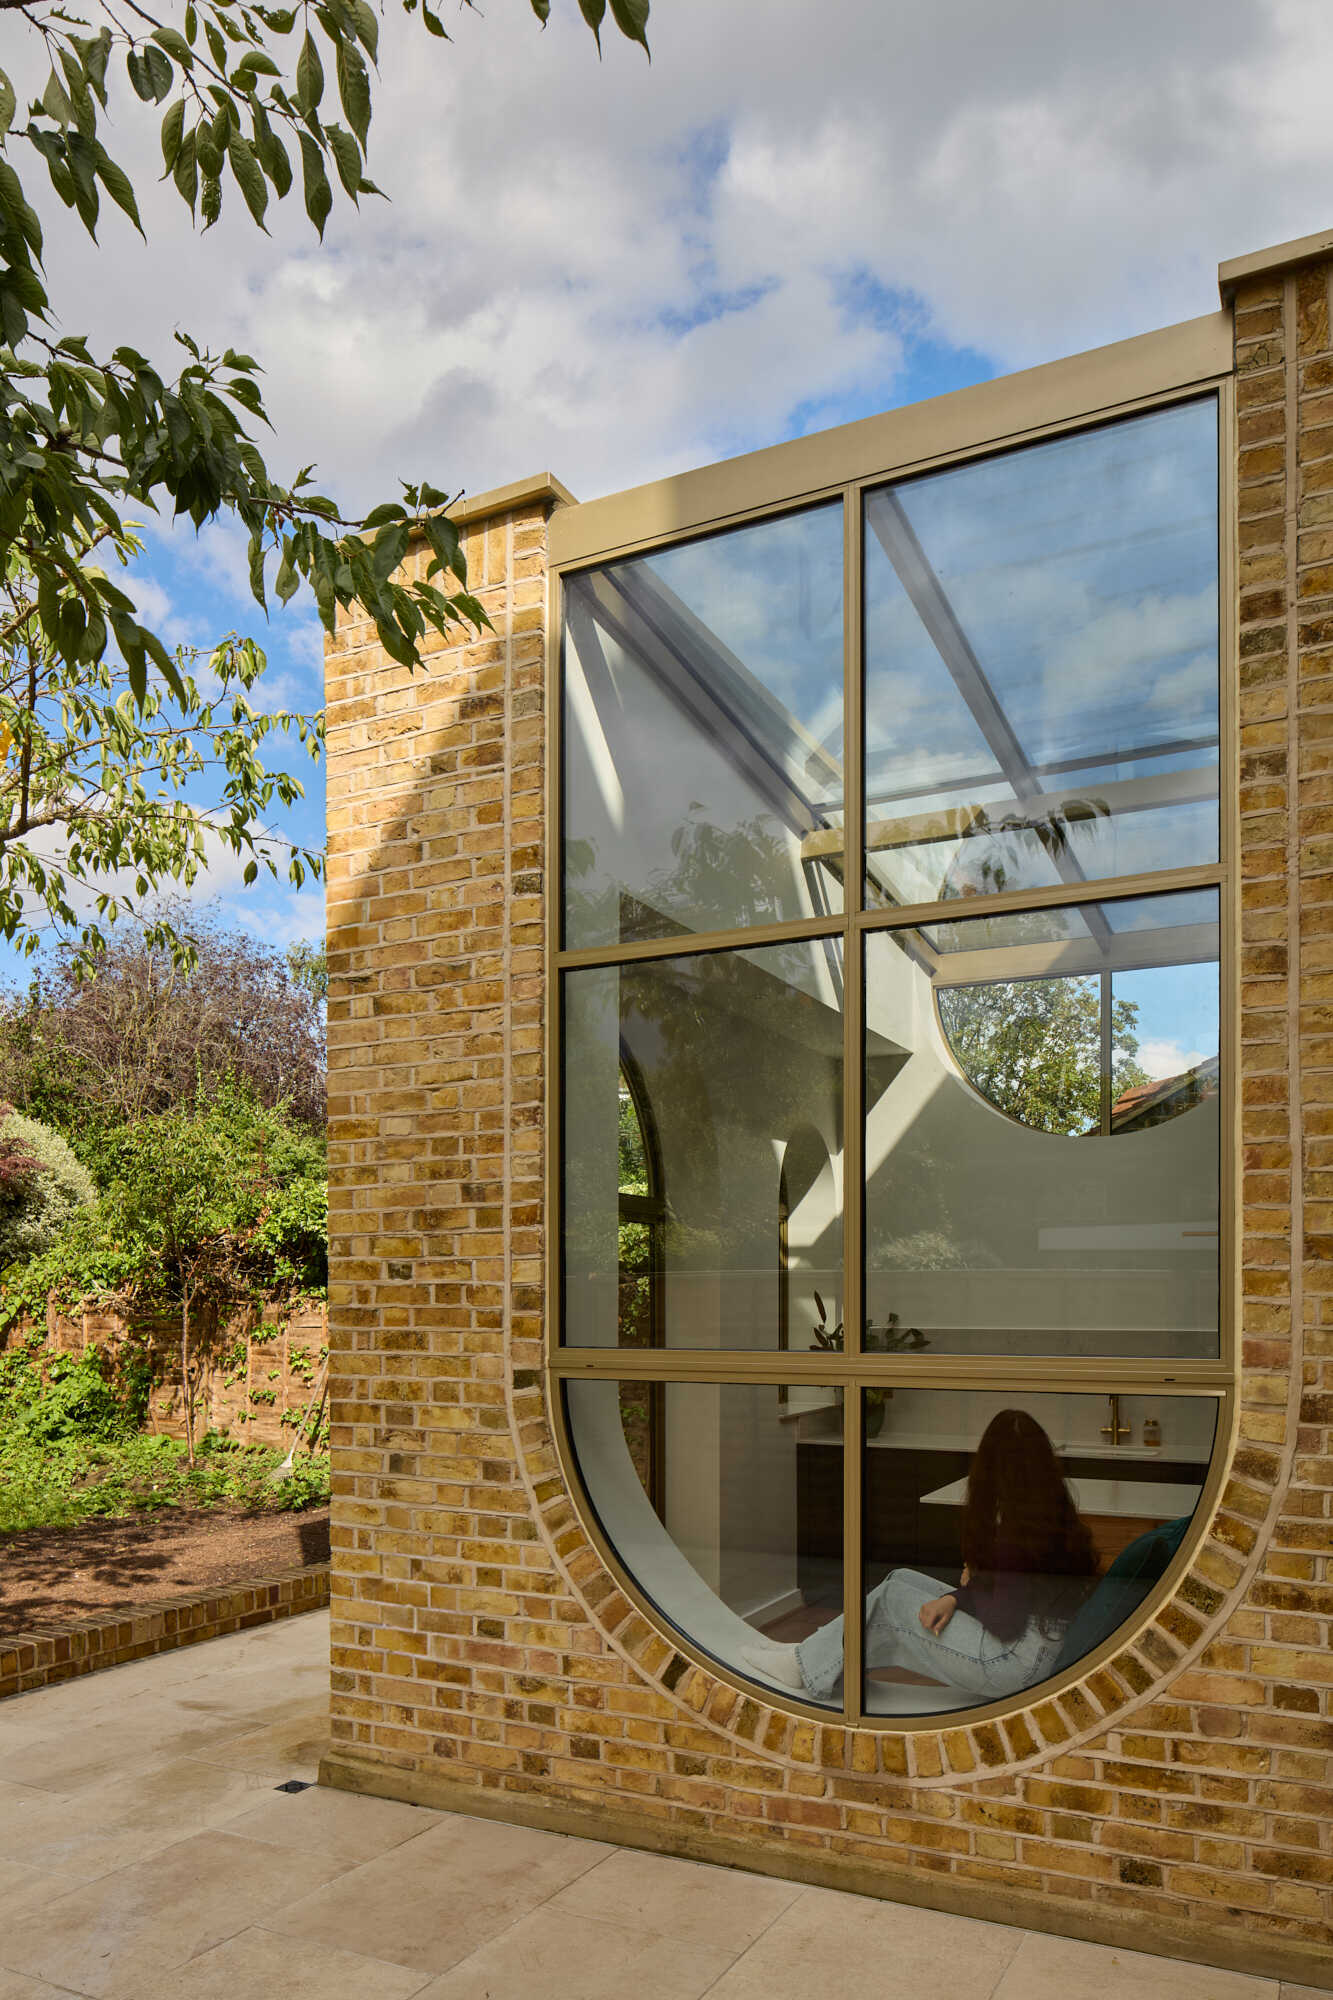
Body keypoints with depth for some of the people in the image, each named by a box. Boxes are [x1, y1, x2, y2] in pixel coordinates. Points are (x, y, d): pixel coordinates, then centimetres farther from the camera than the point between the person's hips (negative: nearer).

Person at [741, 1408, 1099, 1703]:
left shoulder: (1019, 1533, -25)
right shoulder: (1059, 1516, 3)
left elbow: (1003, 1622, -22)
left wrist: (971, 1586, -3)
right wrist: (954, 1598, -5)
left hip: (1017, 1661, -8)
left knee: (890, 1598, 0)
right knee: (902, 1578, 8)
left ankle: (807, 1666, 15)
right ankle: (815, 1652, 15)